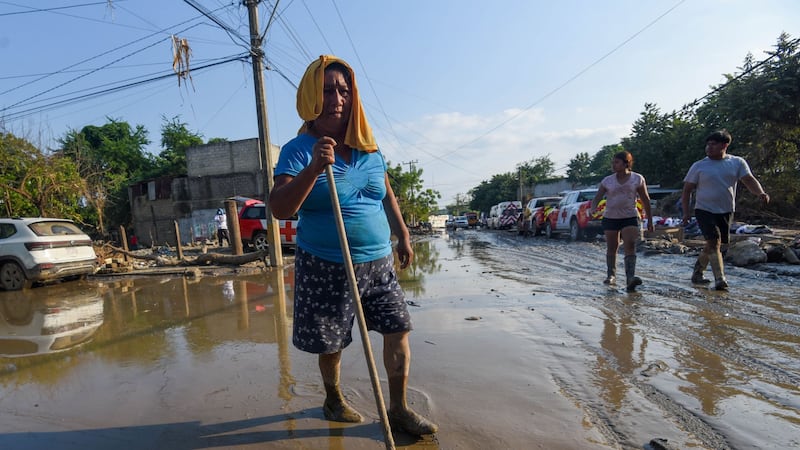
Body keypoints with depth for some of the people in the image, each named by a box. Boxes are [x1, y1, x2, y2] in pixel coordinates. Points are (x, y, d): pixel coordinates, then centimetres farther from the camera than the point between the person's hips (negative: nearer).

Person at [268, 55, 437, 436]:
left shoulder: (369, 147, 6)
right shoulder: (298, 150, -9)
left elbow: (387, 195, 18)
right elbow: (279, 209, -21)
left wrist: (402, 235, 19)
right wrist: (314, 168, -35)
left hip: (379, 263, 5)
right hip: (326, 268, -4)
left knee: (398, 330, 4)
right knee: (330, 344, 10)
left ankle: (398, 409, 24)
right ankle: (333, 400, 40)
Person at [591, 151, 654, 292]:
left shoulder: (637, 179, 1)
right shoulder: (607, 181, 3)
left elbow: (645, 200, 6)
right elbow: (597, 197, -1)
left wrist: (650, 220, 6)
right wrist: (593, 209, -23)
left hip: (630, 218, -1)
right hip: (610, 218, 1)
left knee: (630, 246, -16)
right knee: (611, 248, 7)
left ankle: (630, 278, -23)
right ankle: (611, 275, 23)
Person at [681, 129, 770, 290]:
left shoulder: (737, 162, 4)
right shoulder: (699, 166, -1)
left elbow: (749, 180, -4)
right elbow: (687, 189, 1)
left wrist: (761, 193, -25)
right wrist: (686, 211, -6)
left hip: (726, 211, 3)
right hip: (704, 210, -3)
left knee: (713, 244, 11)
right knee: (714, 242, -16)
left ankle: (698, 273, 27)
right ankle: (720, 279, -17)